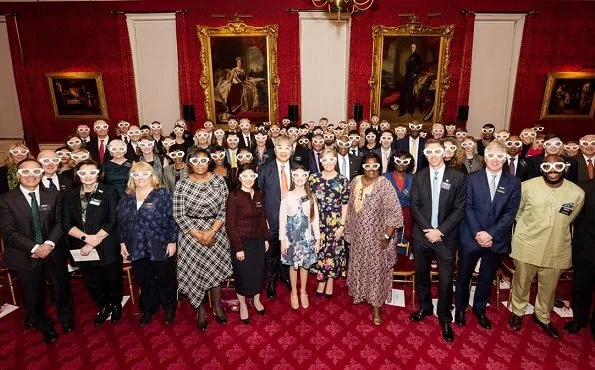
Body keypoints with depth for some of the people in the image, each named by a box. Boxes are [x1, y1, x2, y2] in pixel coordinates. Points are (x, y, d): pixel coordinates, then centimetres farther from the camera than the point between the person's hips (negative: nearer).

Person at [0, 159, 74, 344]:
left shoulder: (53, 195, -1)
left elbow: (60, 222, -4)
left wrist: (49, 243, -19)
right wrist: (34, 248, -21)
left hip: (53, 252, 2)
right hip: (25, 257, -1)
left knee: (62, 288, 17)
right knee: (34, 295, 15)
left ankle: (66, 318, 45)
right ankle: (45, 327, 41)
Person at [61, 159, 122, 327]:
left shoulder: (109, 192, -7)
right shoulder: (70, 195, 4)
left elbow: (112, 222, -12)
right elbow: (66, 224, 0)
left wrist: (93, 243, -16)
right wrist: (86, 237, -16)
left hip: (107, 248, -3)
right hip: (82, 249, 3)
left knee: (113, 280, 12)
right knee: (91, 283, 16)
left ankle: (116, 304, 39)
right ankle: (103, 307, 40)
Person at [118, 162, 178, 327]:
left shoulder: (162, 194, -7)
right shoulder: (127, 197, 8)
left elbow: (171, 219, -9)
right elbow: (121, 221, 12)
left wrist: (172, 241, -12)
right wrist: (122, 243, 8)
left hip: (160, 248, -4)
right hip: (137, 249, 4)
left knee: (165, 280, 9)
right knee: (144, 281, 15)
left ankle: (169, 309, 30)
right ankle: (148, 310, 35)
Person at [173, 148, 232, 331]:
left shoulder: (219, 180, -6)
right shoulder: (182, 185, -8)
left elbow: (224, 209, -6)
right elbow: (179, 215, -8)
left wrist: (212, 231, -15)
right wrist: (198, 235, -13)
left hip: (216, 232, 1)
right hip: (191, 233, -1)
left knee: (216, 269, 11)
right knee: (195, 272, 7)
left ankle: (216, 305, 33)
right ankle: (200, 310, 28)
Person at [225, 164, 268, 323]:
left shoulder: (259, 194, 1)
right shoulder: (234, 197, -16)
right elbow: (230, 224, -15)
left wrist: (266, 238, 7)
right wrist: (238, 248, -15)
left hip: (258, 241, 5)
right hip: (242, 242, -5)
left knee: (258, 272, 17)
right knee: (243, 274, 11)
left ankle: (256, 300, 40)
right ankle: (243, 305, 33)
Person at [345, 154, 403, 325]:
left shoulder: (384, 185, -17)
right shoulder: (355, 182, -2)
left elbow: (395, 212, -20)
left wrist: (387, 236, -20)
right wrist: (349, 231, 11)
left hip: (377, 238, -4)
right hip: (358, 237, 5)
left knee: (377, 270, 7)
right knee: (359, 267, 20)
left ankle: (376, 306, 23)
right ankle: (360, 293, 45)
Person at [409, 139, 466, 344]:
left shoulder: (457, 177, -4)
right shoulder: (419, 176, 2)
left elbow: (460, 209, -7)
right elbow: (414, 205, -1)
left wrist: (440, 231, -14)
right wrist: (428, 229, -12)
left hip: (446, 237, -2)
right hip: (422, 235, 2)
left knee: (446, 280, 3)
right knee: (421, 275, 16)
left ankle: (445, 318, 24)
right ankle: (424, 307, 38)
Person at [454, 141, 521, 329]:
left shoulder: (513, 183, 0)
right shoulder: (472, 178, -2)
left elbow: (510, 213, -5)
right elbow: (468, 208, -7)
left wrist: (491, 234, -16)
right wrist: (478, 233, -16)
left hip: (497, 240, 1)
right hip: (471, 238, -1)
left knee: (487, 277, 16)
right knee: (464, 275, 12)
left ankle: (479, 308, 37)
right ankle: (460, 308, 32)